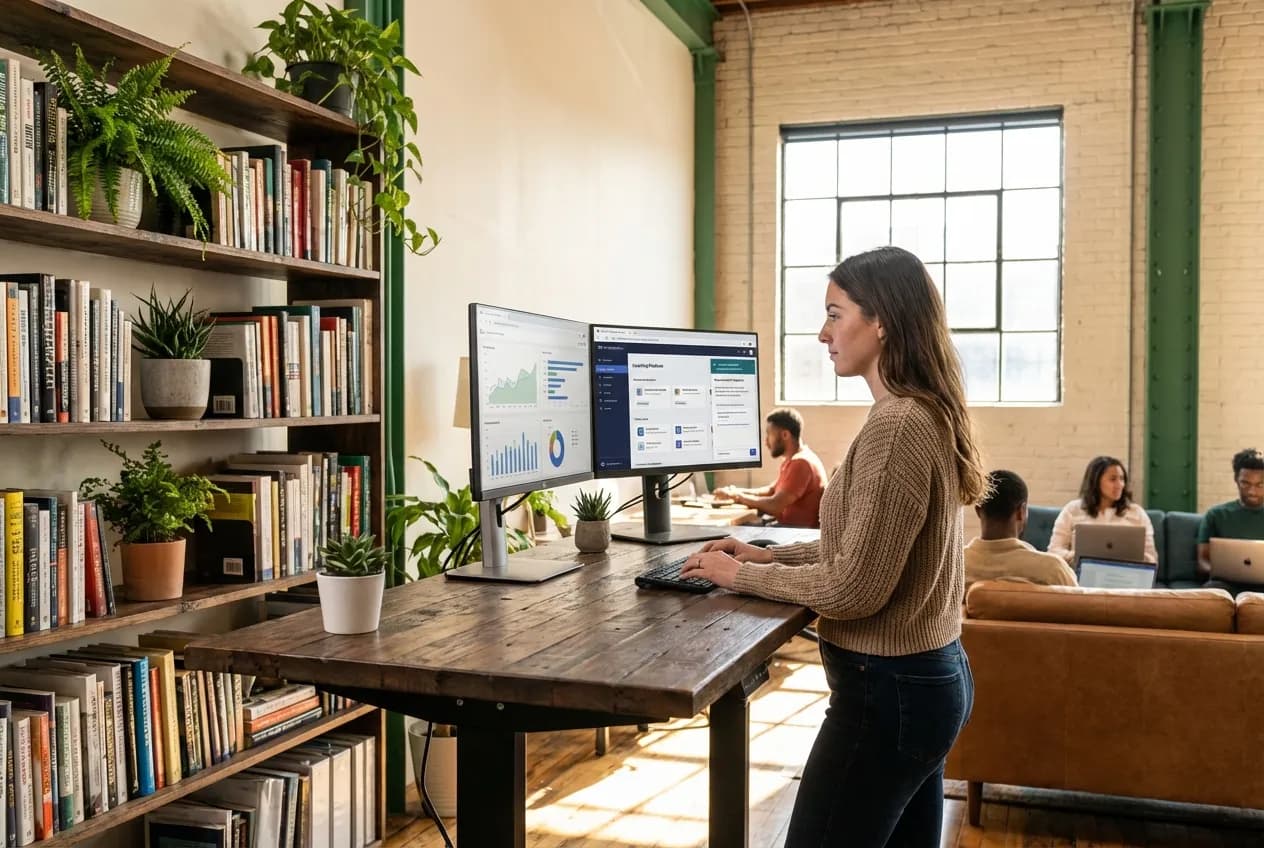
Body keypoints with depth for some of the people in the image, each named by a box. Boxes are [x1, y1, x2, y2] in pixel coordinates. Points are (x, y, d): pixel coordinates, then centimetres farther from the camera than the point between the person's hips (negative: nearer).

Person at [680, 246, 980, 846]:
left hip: (889, 689, -10)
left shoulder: (896, 426, -22)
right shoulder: (926, 415, 9)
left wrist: (741, 575, -10)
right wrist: (771, 555, 10)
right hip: (934, 675, 10)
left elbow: (854, 588, -22)